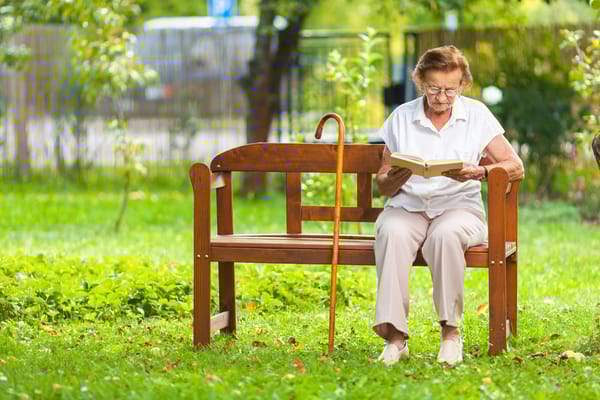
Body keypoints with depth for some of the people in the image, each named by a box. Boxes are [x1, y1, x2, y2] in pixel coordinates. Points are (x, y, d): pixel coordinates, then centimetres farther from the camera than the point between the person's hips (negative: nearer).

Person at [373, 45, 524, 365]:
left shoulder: (476, 115, 6)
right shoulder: (401, 117, 9)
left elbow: (516, 167, -1)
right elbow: (382, 185, 9)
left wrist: (477, 173, -20)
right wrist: (399, 176, -15)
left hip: (459, 206, -1)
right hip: (408, 206, 1)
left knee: (446, 234, -37)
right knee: (392, 233, -35)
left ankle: (451, 331, -26)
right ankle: (394, 336, -37)